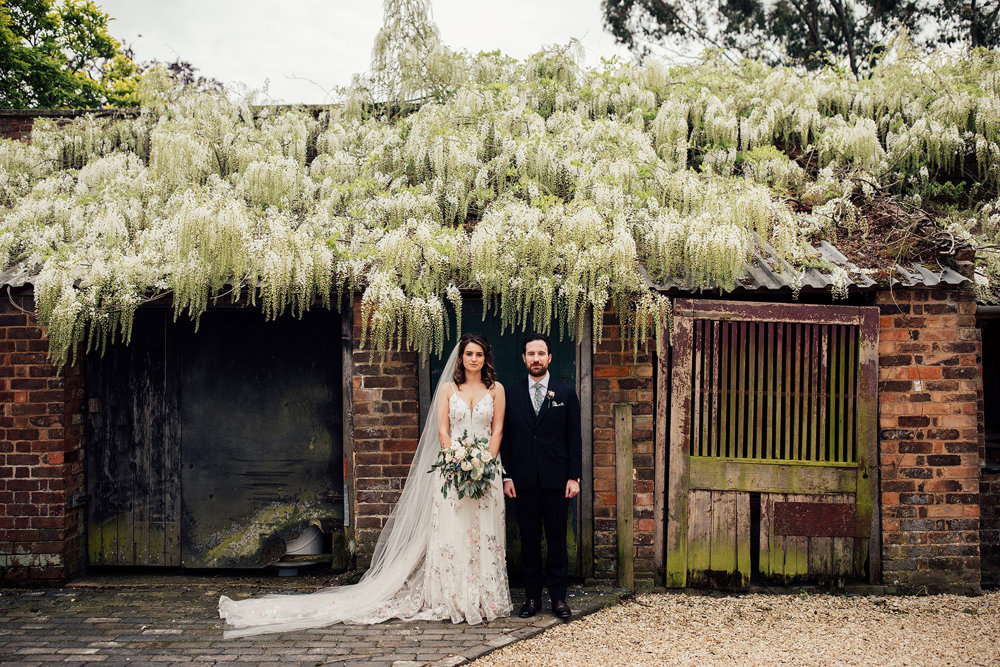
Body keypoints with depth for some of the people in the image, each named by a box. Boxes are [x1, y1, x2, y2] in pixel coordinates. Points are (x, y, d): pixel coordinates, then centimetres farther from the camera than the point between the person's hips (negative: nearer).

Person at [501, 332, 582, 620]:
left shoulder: (566, 394, 4)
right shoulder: (512, 395, 8)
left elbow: (574, 438, 3)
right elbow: (506, 438, 8)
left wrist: (574, 477, -4)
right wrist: (507, 476, 0)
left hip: (556, 479, -1)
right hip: (524, 480, 1)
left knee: (557, 539, 5)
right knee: (529, 540, 7)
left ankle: (558, 597, 15)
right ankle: (532, 596, 16)